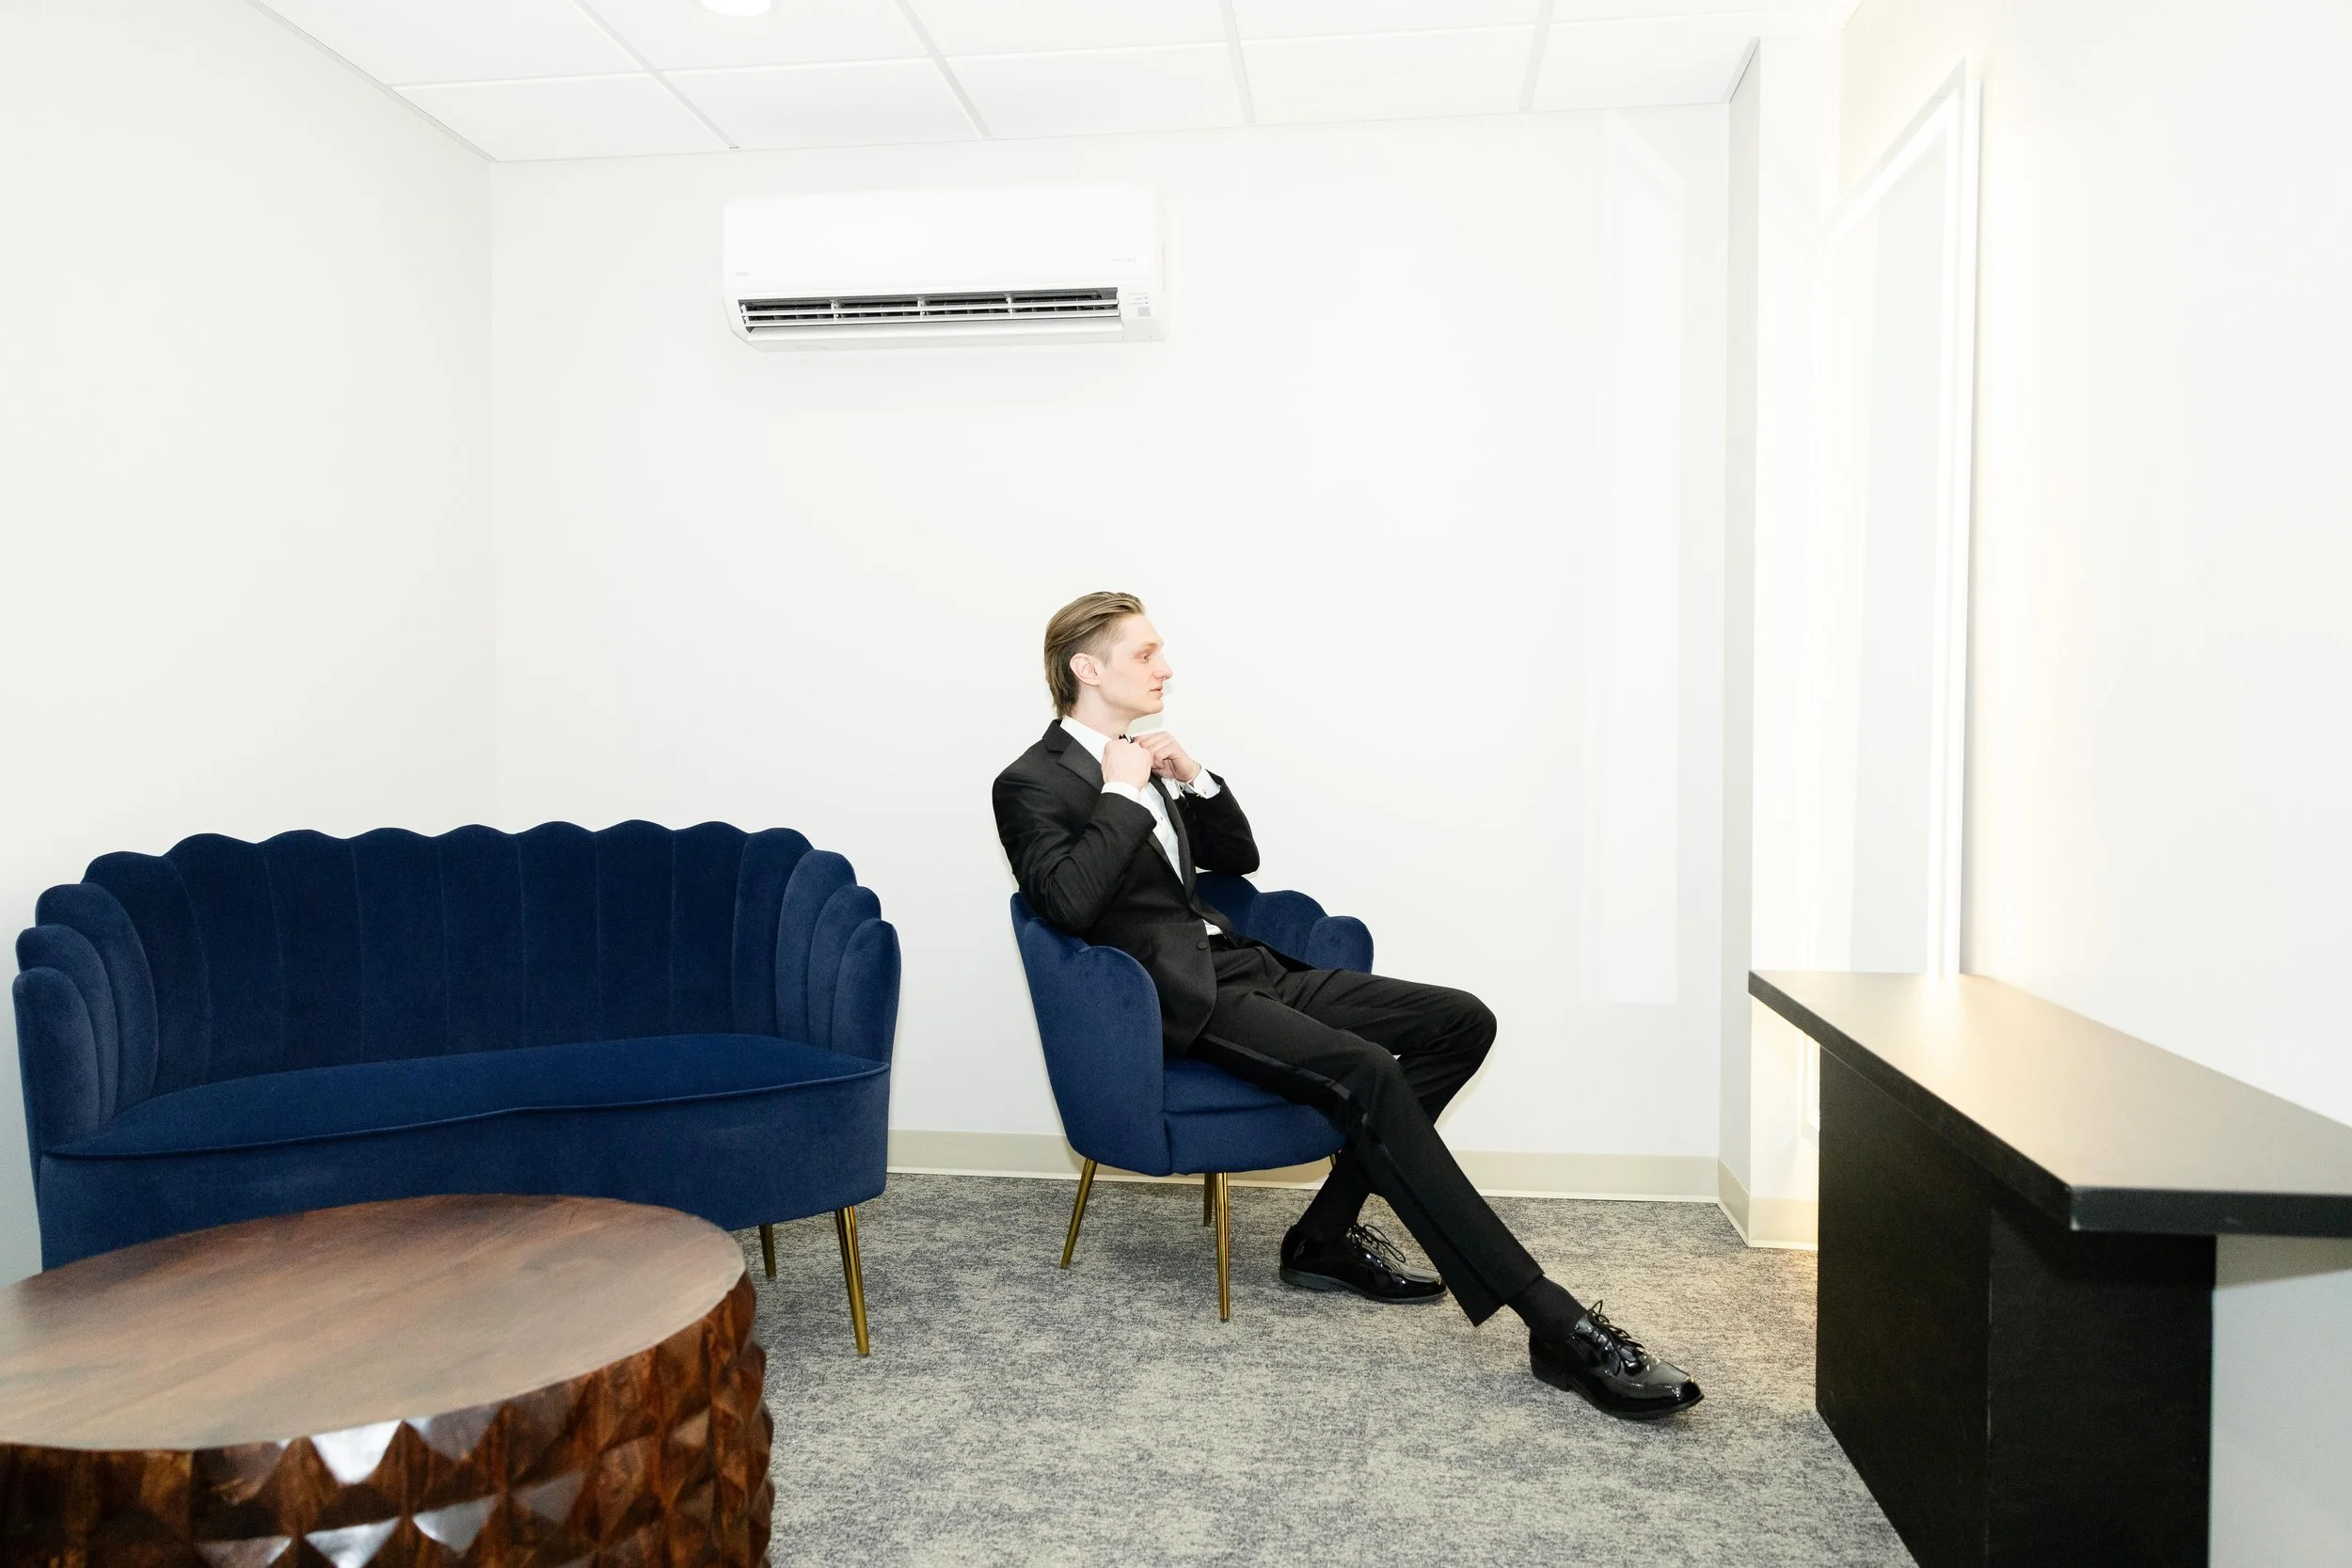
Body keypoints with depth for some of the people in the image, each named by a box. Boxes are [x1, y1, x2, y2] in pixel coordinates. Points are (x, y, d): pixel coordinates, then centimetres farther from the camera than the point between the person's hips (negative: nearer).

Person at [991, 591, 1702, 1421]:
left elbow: (1237, 856, 23)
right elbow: (1069, 902, -22)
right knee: (1365, 1075, -31)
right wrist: (1123, 793, -14)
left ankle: (1328, 1236, 0)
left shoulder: (1141, 761, 20)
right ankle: (1558, 1326, -29)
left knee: (1460, 1020, -3)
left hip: (1250, 967, 9)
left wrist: (1192, 778, 7)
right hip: (1186, 1001, -9)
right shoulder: (1032, 784, -4)